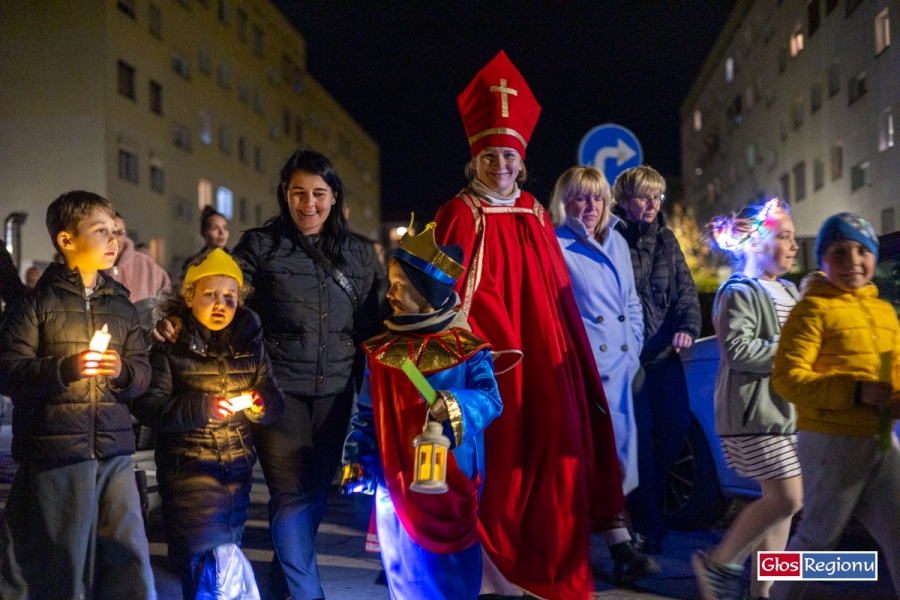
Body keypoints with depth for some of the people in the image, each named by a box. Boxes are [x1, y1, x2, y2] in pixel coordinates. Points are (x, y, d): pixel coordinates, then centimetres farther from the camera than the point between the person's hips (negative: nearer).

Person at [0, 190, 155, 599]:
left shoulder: (121, 305, 15)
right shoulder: (38, 301, 1)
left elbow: (143, 374, 12)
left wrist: (123, 370, -9)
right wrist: (65, 368, -19)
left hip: (114, 454, 4)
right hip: (53, 453, -4)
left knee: (129, 566, 4)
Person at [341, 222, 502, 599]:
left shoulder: (468, 349, -7)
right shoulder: (381, 351, 3)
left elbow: (490, 399, -14)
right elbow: (366, 413, 6)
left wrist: (455, 407, -33)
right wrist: (357, 459, -1)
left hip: (451, 481, -3)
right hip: (397, 481, 3)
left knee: (452, 562, 10)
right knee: (405, 565, 14)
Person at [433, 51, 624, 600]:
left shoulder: (535, 215, 13)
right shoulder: (460, 215, -3)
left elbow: (559, 292, 14)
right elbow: (454, 294, -9)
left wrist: (572, 349, 10)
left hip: (544, 355, 5)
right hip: (489, 357, -5)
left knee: (555, 448, 4)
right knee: (499, 457, -2)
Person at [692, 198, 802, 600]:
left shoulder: (788, 293, 19)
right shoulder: (739, 292, -9)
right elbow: (737, 350, -21)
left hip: (786, 411, 9)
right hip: (754, 413, -9)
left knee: (780, 500, 8)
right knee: (787, 497, -11)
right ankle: (719, 563, 4)